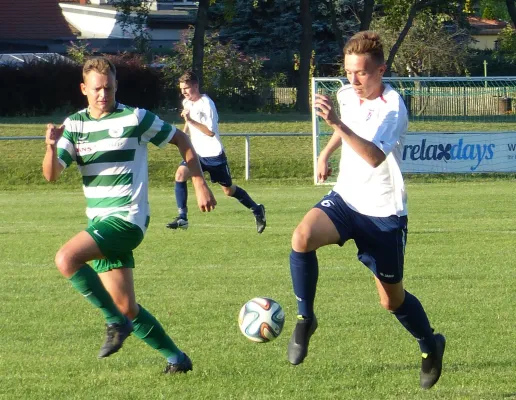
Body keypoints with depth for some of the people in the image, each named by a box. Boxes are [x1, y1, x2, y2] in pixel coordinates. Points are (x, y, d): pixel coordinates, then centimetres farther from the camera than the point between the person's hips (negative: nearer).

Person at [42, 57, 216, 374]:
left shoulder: (135, 118, -6)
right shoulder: (74, 124, 7)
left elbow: (180, 139, 5)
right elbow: (51, 174, 0)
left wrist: (200, 184, 2)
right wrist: (51, 146, -21)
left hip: (127, 219, -6)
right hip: (101, 224, 6)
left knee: (66, 258, -27)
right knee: (127, 308, 6)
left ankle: (116, 322, -15)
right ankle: (176, 358, 19)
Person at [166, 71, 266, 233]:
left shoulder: (206, 104, -19)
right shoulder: (186, 102, 4)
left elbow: (210, 132, -27)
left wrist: (191, 120, -33)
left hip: (214, 154, -6)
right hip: (197, 153, 6)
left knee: (229, 190, 7)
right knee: (180, 174, -21)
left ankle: (257, 210, 30)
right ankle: (182, 217, -20)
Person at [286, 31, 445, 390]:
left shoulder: (392, 108, -22)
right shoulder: (347, 95, -1)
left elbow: (375, 156, -41)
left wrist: (337, 123, -49)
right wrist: (326, 153, 23)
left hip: (384, 213, -5)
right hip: (346, 199, 5)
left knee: (392, 300, 8)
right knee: (303, 237, -28)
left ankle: (431, 346, 39)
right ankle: (305, 319, -11)